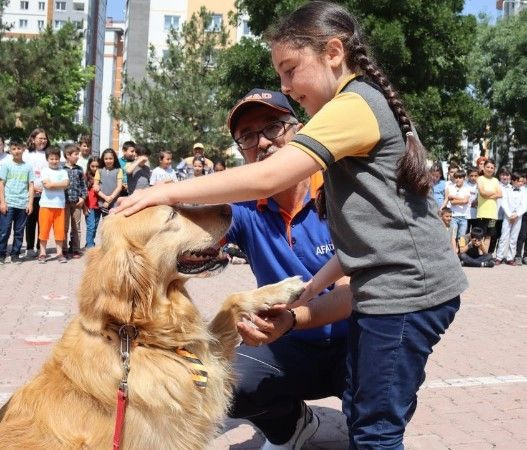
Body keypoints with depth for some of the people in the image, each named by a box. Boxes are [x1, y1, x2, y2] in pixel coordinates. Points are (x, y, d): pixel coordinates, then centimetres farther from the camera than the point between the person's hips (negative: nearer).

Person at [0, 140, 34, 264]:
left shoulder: (28, 167, 10)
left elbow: (31, 186, 10)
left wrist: (30, 203, 1)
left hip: (23, 205, 2)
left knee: (19, 232, 6)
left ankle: (15, 254, 14)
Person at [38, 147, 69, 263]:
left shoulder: (63, 171, 10)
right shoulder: (45, 170, 2)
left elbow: (66, 184, -7)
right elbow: (47, 184, -13)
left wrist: (52, 184, -9)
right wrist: (60, 185, -6)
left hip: (60, 204, 2)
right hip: (46, 204, -2)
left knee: (60, 229, 4)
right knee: (44, 229, 2)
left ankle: (59, 253, 12)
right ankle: (42, 253, 11)